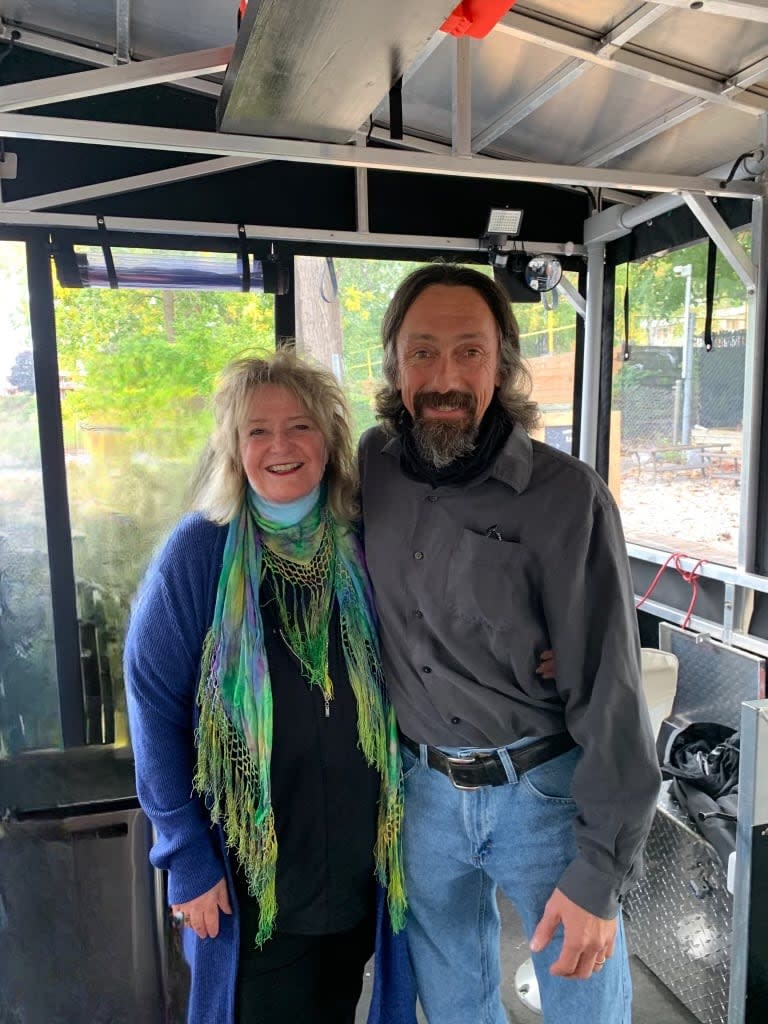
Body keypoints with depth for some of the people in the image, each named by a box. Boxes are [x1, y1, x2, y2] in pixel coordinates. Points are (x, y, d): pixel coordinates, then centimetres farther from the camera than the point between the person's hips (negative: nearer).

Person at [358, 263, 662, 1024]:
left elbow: (609, 691, -15)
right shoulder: (374, 464, -5)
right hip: (424, 787, 4)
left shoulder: (567, 497, -19)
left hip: (545, 790, -3)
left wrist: (599, 872, -12)